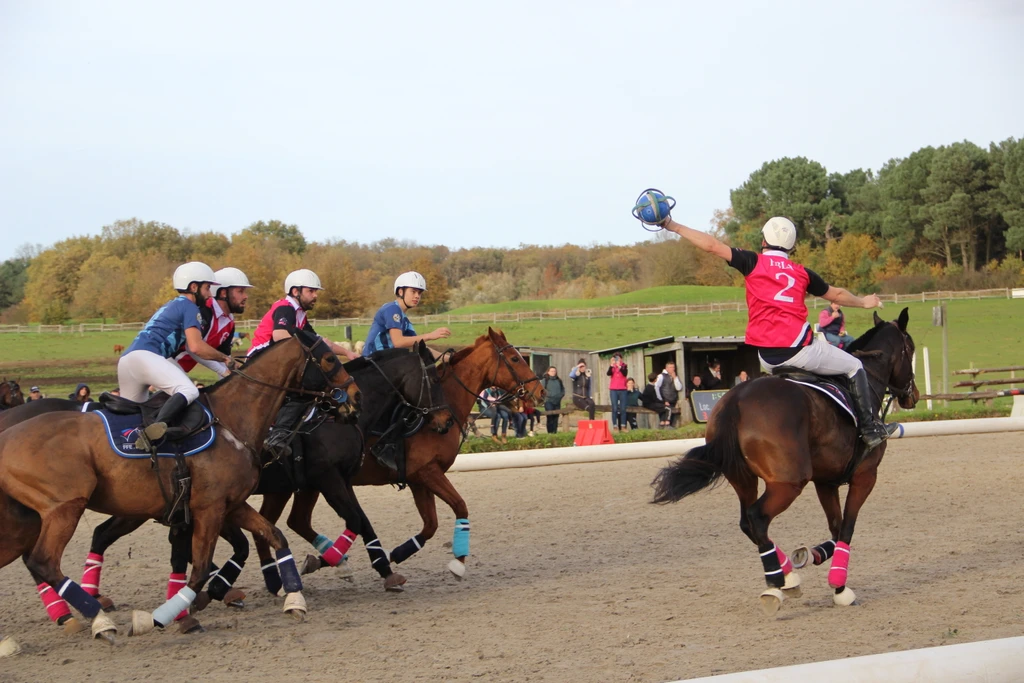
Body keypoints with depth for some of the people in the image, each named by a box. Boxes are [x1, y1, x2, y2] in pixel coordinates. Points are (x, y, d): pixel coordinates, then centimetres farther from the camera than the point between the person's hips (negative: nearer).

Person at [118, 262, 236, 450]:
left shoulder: (170, 306, 32)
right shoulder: (190, 308, 3)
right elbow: (196, 347, -8)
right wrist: (225, 358, 5)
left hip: (126, 360, 10)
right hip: (143, 356, -10)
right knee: (188, 391, -26)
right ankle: (153, 432, -45)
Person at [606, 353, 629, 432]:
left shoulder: (624, 366, 4)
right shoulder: (612, 367, 6)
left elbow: (625, 373, -14)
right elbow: (608, 373, -13)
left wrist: (619, 366, -25)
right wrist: (612, 365, -25)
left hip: (622, 389, 0)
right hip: (613, 390, 0)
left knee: (623, 408, 1)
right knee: (614, 408, -4)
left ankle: (623, 426, 2)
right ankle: (615, 427, -5)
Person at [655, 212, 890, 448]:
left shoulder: (753, 263, 7)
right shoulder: (802, 273, 13)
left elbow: (712, 245, 5)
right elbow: (836, 294, 28)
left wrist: (673, 226, 11)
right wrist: (863, 302, 47)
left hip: (767, 356, 2)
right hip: (799, 348, -2)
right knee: (854, 367, 17)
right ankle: (869, 427, 8)